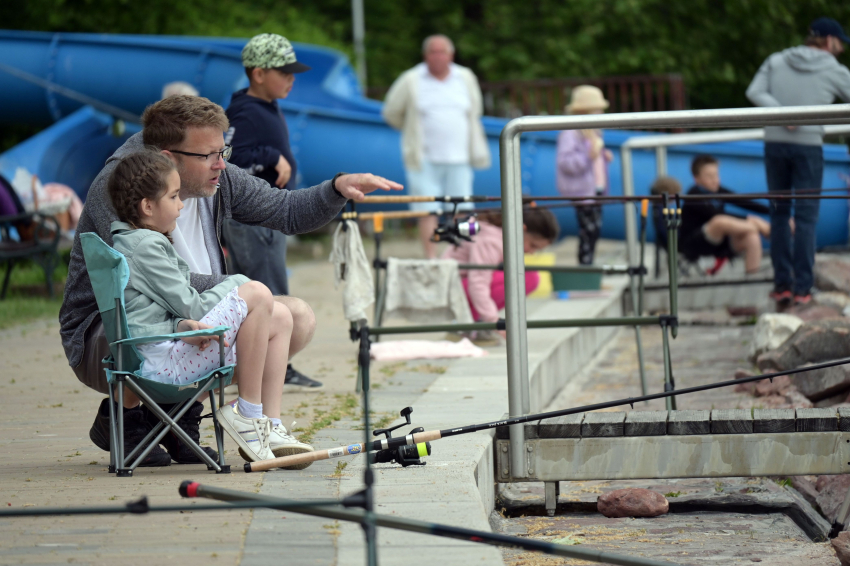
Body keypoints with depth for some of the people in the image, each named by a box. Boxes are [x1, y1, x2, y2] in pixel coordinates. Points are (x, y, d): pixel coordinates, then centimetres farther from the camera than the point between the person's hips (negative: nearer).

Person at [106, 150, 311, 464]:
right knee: (257, 294, -20)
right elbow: (190, 306, -14)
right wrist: (236, 285, 3)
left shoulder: (130, 243, 20)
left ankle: (270, 426, 5)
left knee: (280, 318, 11)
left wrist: (187, 325, -7)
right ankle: (247, 412, -14)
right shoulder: (146, 246, -13)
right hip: (161, 360, -11)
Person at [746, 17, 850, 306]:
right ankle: (802, 288, -3)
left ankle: (782, 284, 9)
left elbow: (754, 92, -6)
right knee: (805, 217, 0)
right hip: (809, 145, -3)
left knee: (779, 214, 12)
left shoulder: (776, 62, 7)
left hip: (775, 143, 3)